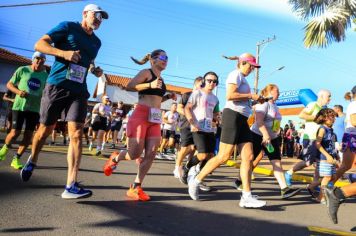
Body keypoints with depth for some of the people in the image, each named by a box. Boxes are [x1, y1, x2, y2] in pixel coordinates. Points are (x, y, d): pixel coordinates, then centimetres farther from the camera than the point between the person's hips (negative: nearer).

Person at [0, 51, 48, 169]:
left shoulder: (46, 75, 6)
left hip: (35, 108, 2)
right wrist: (18, 91, -15)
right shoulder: (22, 70, 0)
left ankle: (16, 159, 12)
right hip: (19, 106, -2)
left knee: (28, 135, -2)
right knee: (15, 133, -4)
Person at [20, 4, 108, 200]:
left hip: (79, 91, 4)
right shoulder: (67, 27, 2)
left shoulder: (96, 42, 17)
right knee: (45, 130, 9)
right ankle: (32, 161, 41)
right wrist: (64, 53, -20)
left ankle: (70, 186, -15)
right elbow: (39, 44, -4)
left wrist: (95, 70, 11)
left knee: (76, 134, -12)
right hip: (56, 86, -3)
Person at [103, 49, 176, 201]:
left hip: (155, 119, 7)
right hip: (141, 115, -7)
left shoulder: (160, 79, 21)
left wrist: (168, 97, 13)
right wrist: (150, 85, -20)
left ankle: (135, 188, 3)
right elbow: (129, 86, -13)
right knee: (135, 154, -8)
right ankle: (115, 158, 25)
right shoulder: (147, 72, -1)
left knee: (151, 154, -4)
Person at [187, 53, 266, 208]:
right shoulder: (236, 74, -3)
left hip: (242, 119, 10)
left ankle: (246, 197, -2)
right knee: (223, 157, -10)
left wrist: (255, 100, 16)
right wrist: (251, 96, -11)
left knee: (248, 157, -1)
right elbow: (230, 96, -18)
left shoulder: (243, 79, 26)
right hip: (233, 116, -10)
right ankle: (196, 180, 4)